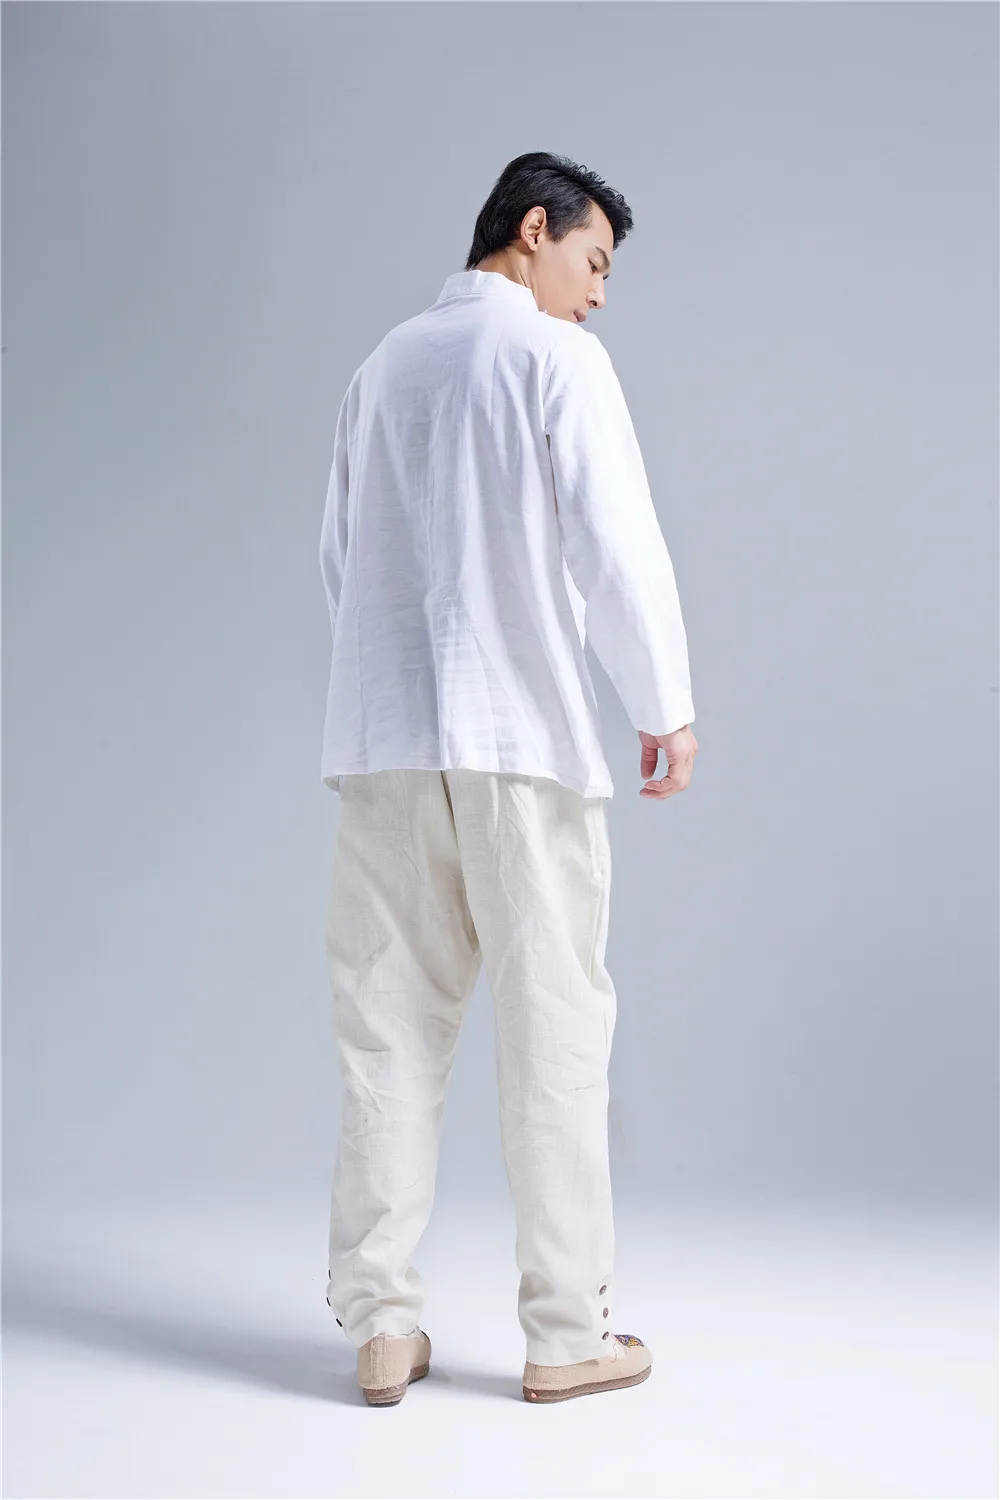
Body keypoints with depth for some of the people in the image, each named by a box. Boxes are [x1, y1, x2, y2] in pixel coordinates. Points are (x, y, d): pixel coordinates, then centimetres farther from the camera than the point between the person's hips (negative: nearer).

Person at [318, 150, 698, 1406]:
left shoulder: (382, 367, 17)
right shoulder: (553, 357, -2)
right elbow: (616, 542, -10)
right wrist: (666, 706, -3)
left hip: (380, 740, 6)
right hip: (520, 736, -5)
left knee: (390, 1032, 6)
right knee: (552, 1033, 1)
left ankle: (381, 1325, 8)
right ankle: (566, 1333, 7)